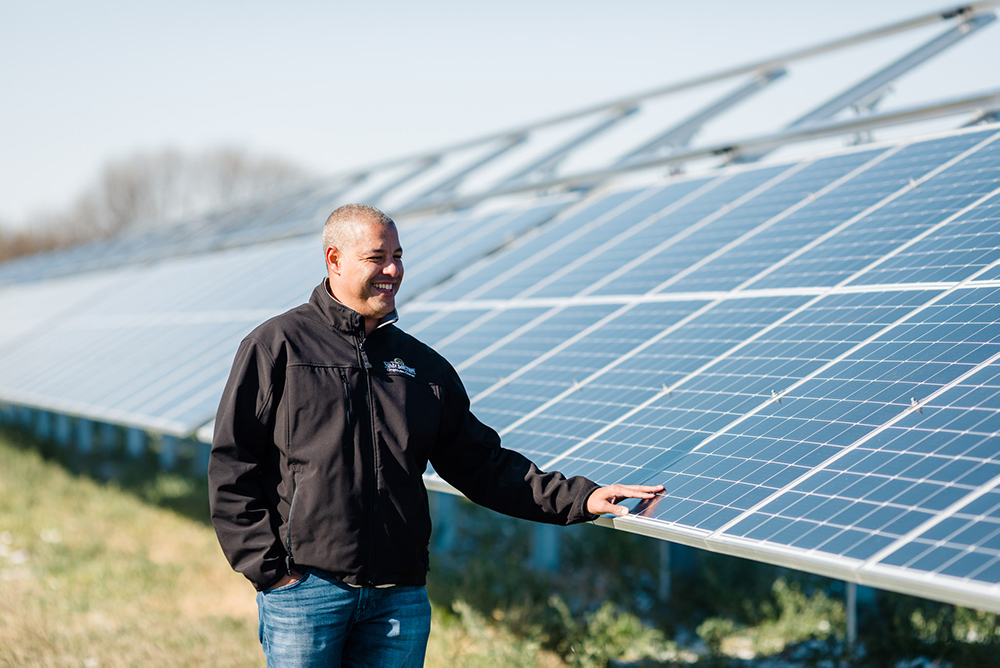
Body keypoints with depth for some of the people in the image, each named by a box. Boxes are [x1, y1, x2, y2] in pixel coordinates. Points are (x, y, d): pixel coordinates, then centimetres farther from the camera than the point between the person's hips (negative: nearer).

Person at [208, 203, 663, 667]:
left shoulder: (422, 366, 14)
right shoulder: (277, 347, 0)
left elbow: (482, 465, 14)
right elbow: (232, 468, -2)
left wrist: (579, 498, 5)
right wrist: (267, 569, -8)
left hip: (400, 600, 4)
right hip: (303, 590, -4)